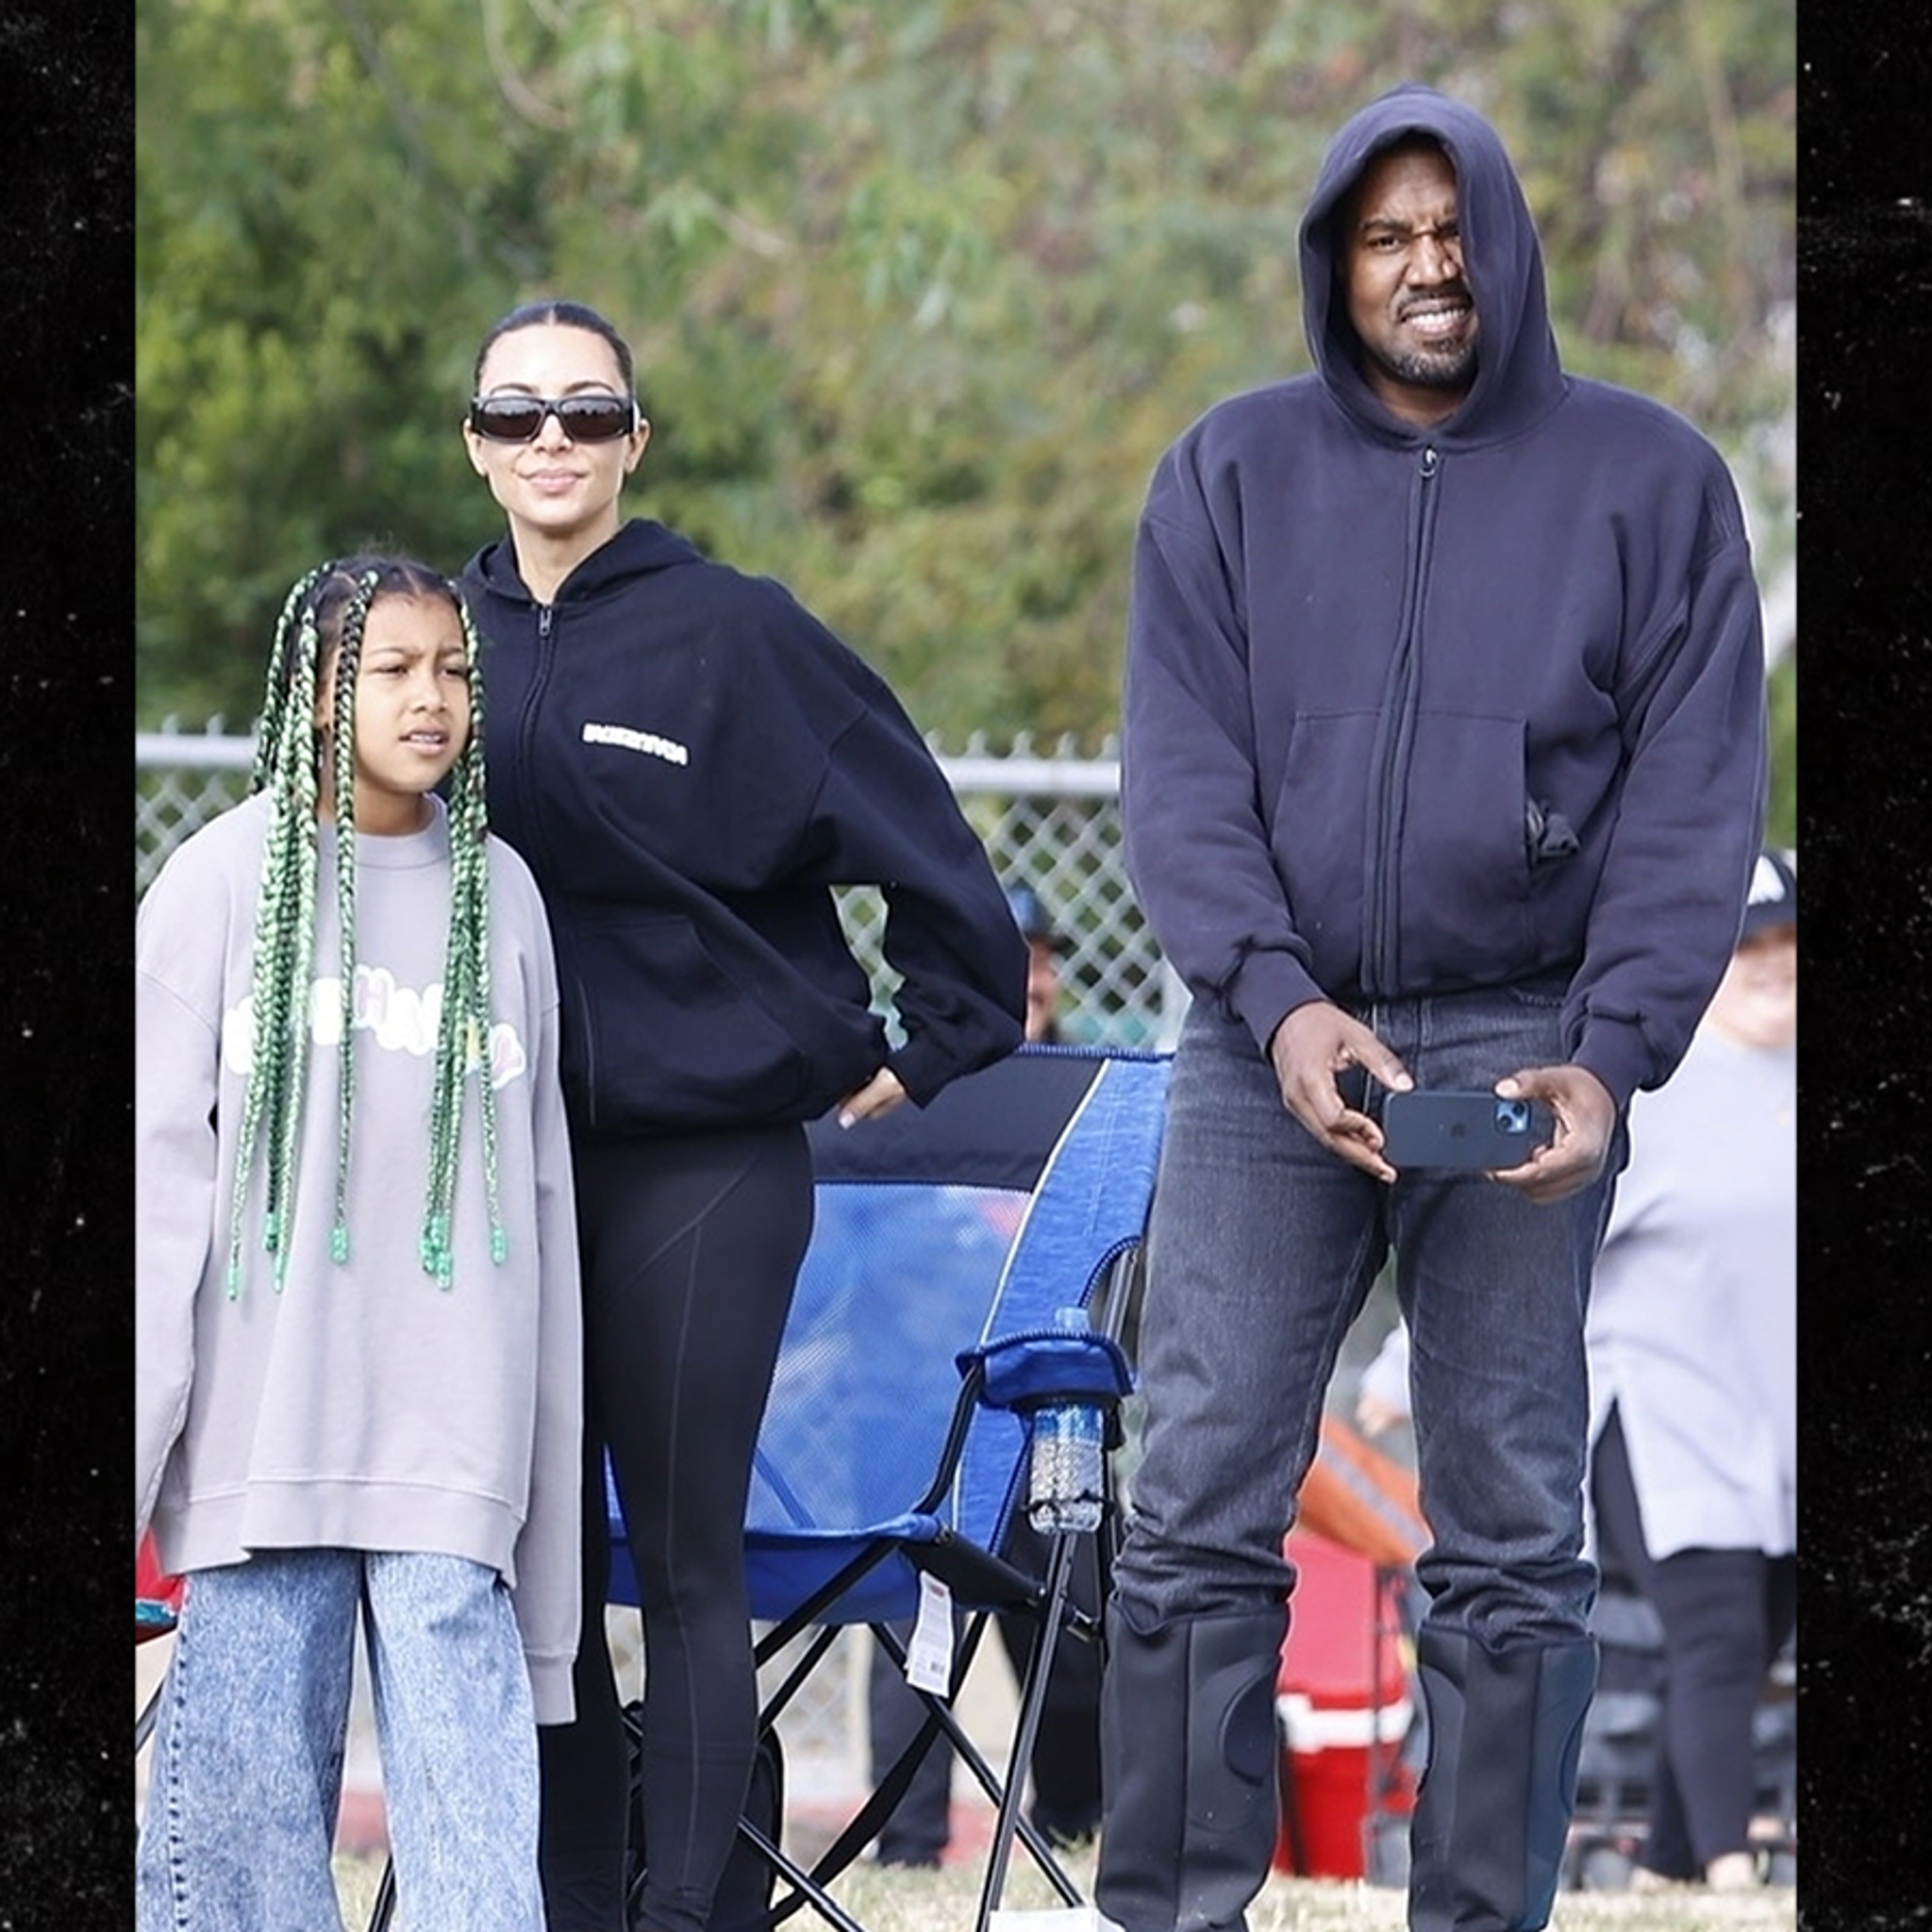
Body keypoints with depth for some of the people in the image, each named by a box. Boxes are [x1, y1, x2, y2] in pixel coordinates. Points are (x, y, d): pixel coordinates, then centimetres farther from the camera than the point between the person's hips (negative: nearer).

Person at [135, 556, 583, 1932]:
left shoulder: (500, 893, 10)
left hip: (451, 1426, 1)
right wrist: (141, 1413, -4)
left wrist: (538, 1428, 9)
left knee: (468, 1766, -7)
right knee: (249, 1730, 0)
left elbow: (536, 1179, 12)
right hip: (266, 1398, -1)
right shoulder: (225, 878, 4)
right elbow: (161, 1160, 2)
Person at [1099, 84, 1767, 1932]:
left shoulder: (1646, 477, 5)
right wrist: (1278, 1003, -14)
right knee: (1200, 1507, -4)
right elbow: (1182, 773, 1)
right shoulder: (1232, 474, 8)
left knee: (1511, 1533, 1)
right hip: (1269, 1035, 1)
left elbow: (1693, 791, 2)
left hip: (1522, 1047, -1)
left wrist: (1613, 1054, -11)